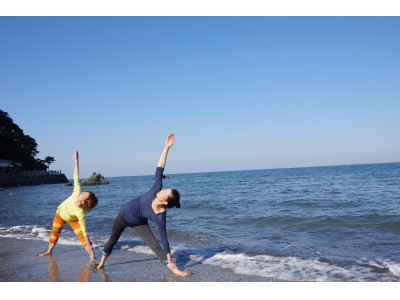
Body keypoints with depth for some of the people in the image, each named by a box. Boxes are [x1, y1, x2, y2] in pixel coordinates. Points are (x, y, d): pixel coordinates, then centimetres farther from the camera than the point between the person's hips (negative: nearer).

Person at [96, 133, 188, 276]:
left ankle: (174, 270, -16)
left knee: (155, 245, -20)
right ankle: (102, 261, 47)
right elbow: (159, 170, -33)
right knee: (112, 240, 21)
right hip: (123, 215, 3)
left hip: (139, 223, -3)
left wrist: (170, 261, -28)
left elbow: (164, 238, -29)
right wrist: (167, 147, -40)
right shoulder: (156, 190, -34)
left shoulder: (160, 217, -36)